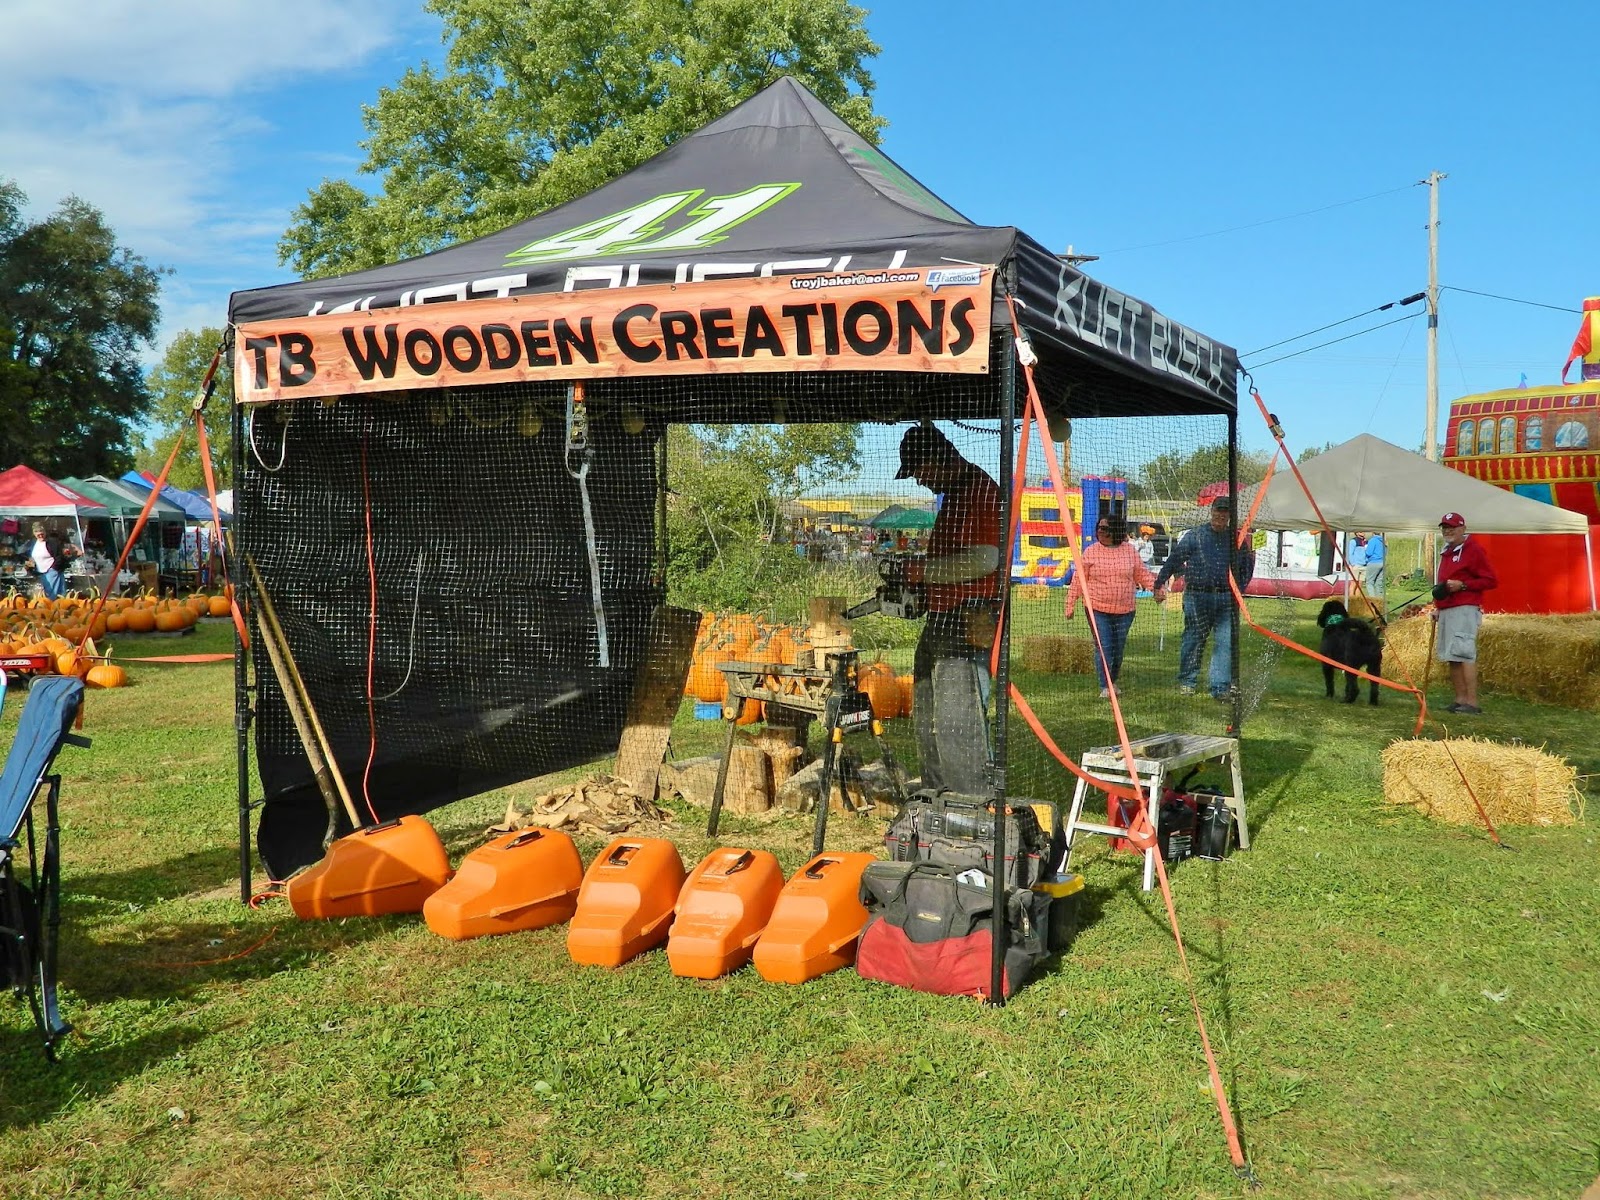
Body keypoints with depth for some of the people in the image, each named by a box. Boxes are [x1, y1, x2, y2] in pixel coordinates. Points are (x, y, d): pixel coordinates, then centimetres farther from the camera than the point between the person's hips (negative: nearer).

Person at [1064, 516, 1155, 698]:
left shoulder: (1129, 550, 3)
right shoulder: (1091, 552, -2)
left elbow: (1142, 574, 10)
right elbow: (1078, 579, 1)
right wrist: (1070, 604, 0)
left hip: (1124, 610, 2)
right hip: (1098, 609, -2)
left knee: (1118, 649, 12)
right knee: (1104, 648, -8)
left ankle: (1113, 682, 30)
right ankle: (1105, 687, -1)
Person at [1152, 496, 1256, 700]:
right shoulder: (1195, 535, 4)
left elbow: (1245, 568, 25)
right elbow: (1174, 559, 5)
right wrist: (1160, 584, 2)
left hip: (1226, 598, 2)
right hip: (1197, 596, -2)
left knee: (1226, 642, -5)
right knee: (1193, 639, 5)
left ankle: (1220, 687, -3)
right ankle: (1187, 681, 20)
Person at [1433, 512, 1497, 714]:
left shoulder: (1473, 549, -4)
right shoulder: (1447, 553, 22)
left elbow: (1490, 580, -9)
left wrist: (1462, 585, -17)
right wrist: (1438, 607, 21)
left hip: (1464, 609, -9)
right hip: (1446, 611, 9)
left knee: (1465, 654, -14)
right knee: (1451, 657, 6)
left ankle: (1472, 702, -16)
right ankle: (1460, 700, 9)